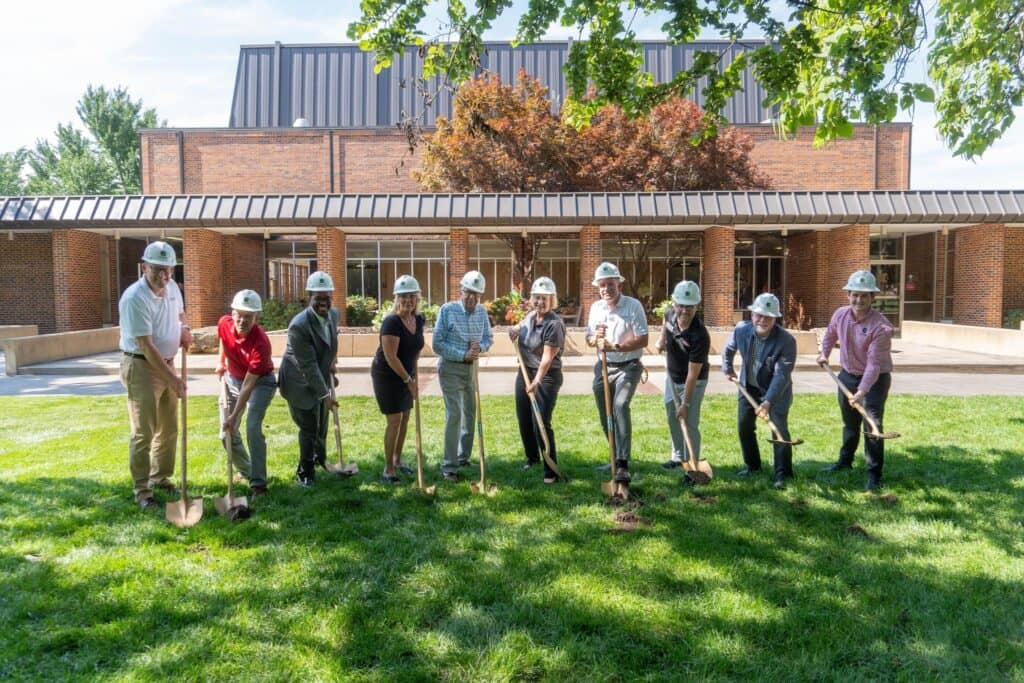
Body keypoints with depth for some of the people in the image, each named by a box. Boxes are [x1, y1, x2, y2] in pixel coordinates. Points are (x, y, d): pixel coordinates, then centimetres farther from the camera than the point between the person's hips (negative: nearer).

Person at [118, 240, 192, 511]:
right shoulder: (135, 298, -23)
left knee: (169, 427, 15)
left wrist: (184, 329, 0)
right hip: (141, 366, -8)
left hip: (166, 363, 8)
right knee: (143, 432, -4)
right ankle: (141, 490, 7)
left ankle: (161, 477, 30)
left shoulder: (172, 287, 1)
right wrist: (173, 379, -26)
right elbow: (147, 346, -25)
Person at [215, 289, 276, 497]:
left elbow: (248, 385, -32)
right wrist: (222, 362, 13)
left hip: (260, 381, -6)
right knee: (227, 432, 5)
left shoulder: (261, 343, -35)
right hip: (232, 378, 6)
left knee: (253, 427, -22)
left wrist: (234, 416, -32)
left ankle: (258, 482, -13)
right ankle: (246, 470, 27)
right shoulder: (224, 323, -19)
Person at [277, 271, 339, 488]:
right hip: (301, 383, -7)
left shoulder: (333, 315, -5)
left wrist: (331, 367, 11)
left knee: (322, 426, 18)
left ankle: (320, 458, 43)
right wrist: (324, 394, -26)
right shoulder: (299, 325, -28)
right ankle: (305, 473, 16)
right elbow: (308, 365, -28)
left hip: (321, 378, 7)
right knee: (308, 428, -3)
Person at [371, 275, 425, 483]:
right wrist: (409, 380, -20)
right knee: (394, 420, -8)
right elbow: (390, 357, -25)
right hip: (387, 375, -7)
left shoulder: (419, 319, -1)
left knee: (405, 419, 12)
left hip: (406, 374, 7)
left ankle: (397, 461, 30)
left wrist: (412, 376, 14)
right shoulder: (391, 322, -24)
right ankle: (388, 470, 3)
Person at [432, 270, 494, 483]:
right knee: (454, 414, -11)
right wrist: (463, 355, -22)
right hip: (450, 368, -6)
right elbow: (438, 344, -15)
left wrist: (480, 347, -15)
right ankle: (448, 467, -5)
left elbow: (488, 338, 8)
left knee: (470, 412, 14)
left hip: (471, 368, 6)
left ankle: (463, 458, 31)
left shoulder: (482, 312, 0)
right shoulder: (447, 310, -14)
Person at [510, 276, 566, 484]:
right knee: (523, 420, 17)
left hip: (546, 376, -8)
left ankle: (551, 470, -2)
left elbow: (547, 358, -27)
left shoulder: (554, 324, -19)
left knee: (541, 423, -12)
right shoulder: (530, 315, 3)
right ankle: (532, 457, 40)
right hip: (525, 372, 8)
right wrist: (516, 329, 4)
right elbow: (521, 327, 28)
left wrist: (537, 382, -37)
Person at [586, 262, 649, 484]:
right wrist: (596, 339, -13)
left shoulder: (633, 306, -11)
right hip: (604, 367, 6)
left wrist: (616, 346, -24)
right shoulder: (596, 307, 6)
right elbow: (589, 339, 10)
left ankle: (623, 464, -28)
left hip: (628, 367, -6)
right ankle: (616, 458, 31)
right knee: (605, 415, 11)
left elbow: (643, 340, -14)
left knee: (620, 406, -26)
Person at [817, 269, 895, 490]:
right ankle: (845, 460, 39)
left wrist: (862, 391, -36)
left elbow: (874, 364, -29)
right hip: (847, 375, 6)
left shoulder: (881, 326, -25)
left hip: (875, 380, -6)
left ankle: (874, 473, 3)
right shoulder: (840, 315, -7)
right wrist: (824, 354, 9)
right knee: (849, 422, 21)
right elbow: (830, 334, 18)